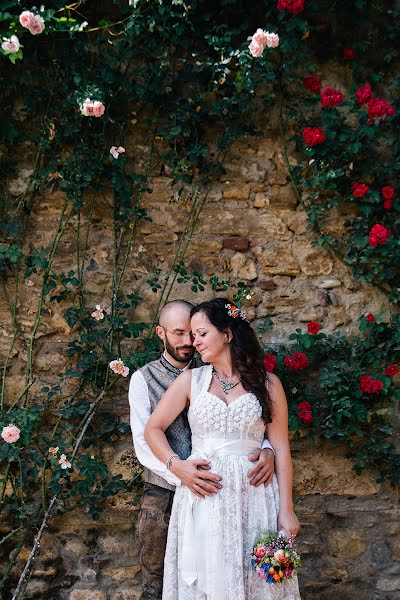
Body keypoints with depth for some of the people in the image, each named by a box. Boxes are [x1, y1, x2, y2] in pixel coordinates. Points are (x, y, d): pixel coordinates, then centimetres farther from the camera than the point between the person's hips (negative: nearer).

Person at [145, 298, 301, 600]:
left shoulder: (267, 383, 4)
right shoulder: (191, 380, 8)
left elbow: (281, 448, 2)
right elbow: (153, 429, 8)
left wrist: (286, 510, -2)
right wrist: (178, 466, -9)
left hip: (253, 498, -1)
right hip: (202, 498, 1)